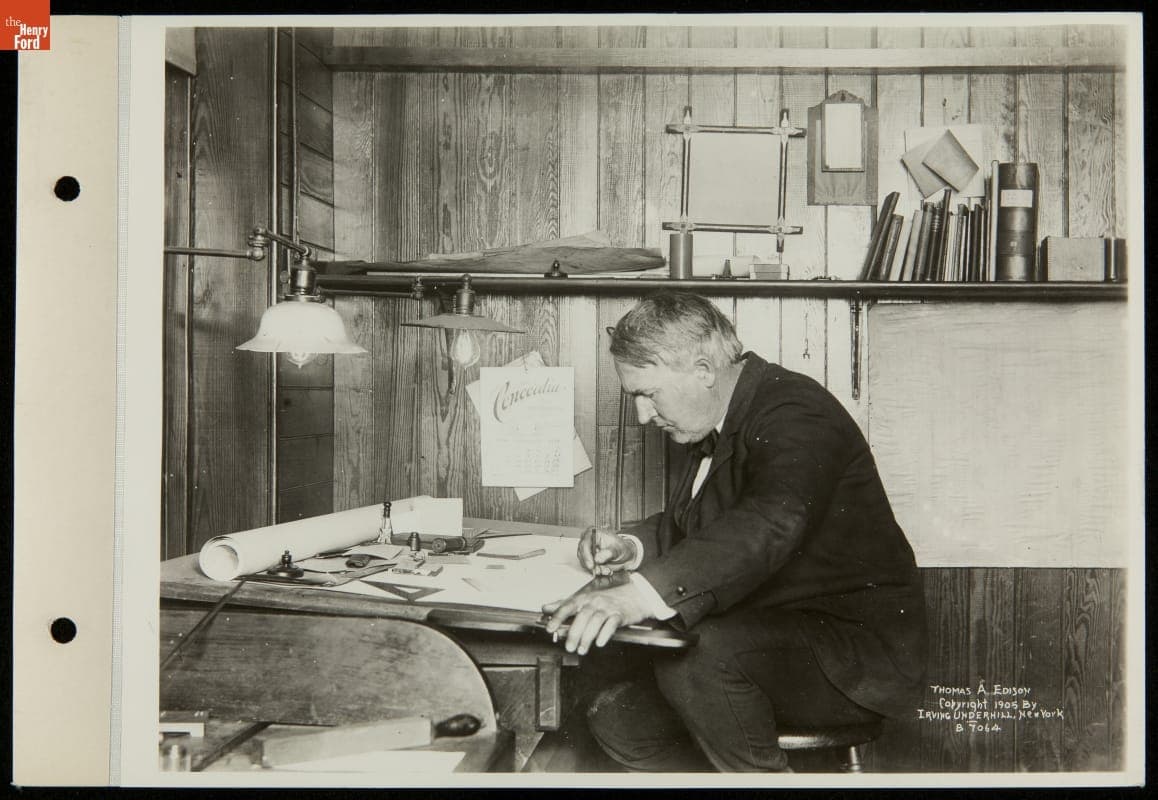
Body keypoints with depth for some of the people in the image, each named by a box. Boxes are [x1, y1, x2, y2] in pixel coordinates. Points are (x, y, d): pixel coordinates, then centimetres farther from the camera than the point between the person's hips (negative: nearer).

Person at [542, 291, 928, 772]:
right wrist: (632, 548, -2)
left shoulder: (795, 412, -20)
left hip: (857, 652, -9)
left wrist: (642, 595, -51)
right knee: (615, 718, -2)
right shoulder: (719, 427, 10)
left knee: (700, 655, -35)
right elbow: (686, 525, 21)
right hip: (765, 642, 9)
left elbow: (768, 526, -38)